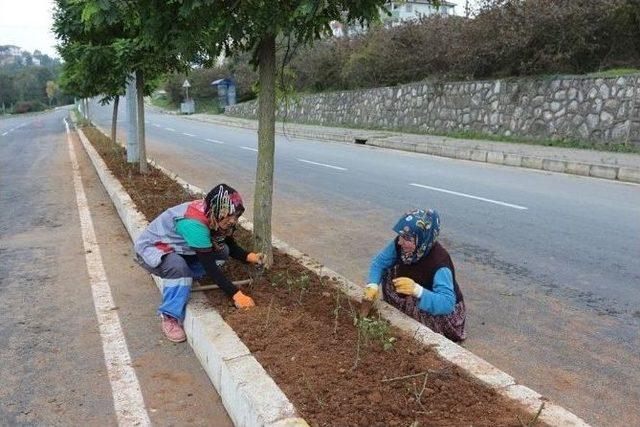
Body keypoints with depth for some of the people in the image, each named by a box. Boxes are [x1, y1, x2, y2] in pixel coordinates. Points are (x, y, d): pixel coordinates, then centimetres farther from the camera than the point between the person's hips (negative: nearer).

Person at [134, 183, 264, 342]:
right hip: (151, 248, -8)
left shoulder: (212, 215, -12)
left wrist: (250, 257, -19)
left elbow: (232, 247, 1)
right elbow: (210, 267, -35)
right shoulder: (194, 223, -36)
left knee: (222, 251, -8)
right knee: (178, 267, -39)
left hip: (177, 248, 8)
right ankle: (170, 317, -21)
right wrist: (236, 294, -34)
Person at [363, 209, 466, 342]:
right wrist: (373, 285, -28)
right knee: (389, 273, -9)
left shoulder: (439, 262, -37)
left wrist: (417, 290, -58)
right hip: (415, 301, 6)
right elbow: (379, 262, -9)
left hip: (444, 313, -6)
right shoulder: (400, 244, -21)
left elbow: (446, 303, -43)